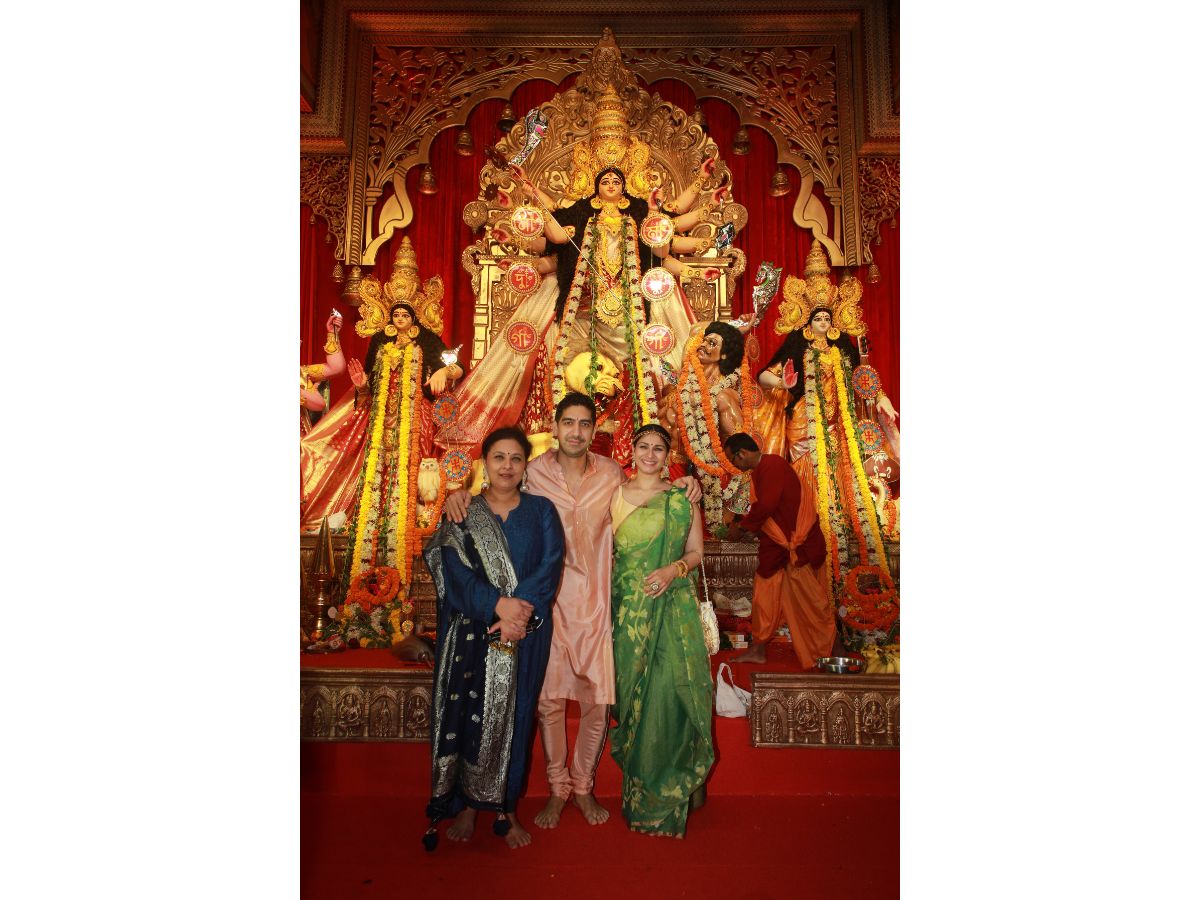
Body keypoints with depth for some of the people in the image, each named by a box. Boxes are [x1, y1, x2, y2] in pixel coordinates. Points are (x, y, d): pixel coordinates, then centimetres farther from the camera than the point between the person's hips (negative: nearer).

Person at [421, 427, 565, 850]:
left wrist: (522, 609, -21)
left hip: (526, 631, 1)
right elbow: (456, 571, -8)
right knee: (466, 715, 3)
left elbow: (551, 564, -6)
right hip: (470, 632, 0)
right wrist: (498, 604, -22)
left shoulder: (541, 511, 5)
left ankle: (505, 808, 23)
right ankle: (466, 805, 21)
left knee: (514, 717, 7)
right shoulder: (461, 513, 3)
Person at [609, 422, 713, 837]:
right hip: (628, 608, 1)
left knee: (671, 690, -5)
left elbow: (696, 550, 7)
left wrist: (674, 569, -12)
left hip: (673, 606, 0)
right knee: (632, 691, 4)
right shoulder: (615, 494, 6)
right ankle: (637, 785, 21)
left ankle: (667, 794, 13)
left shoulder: (682, 496, 5)